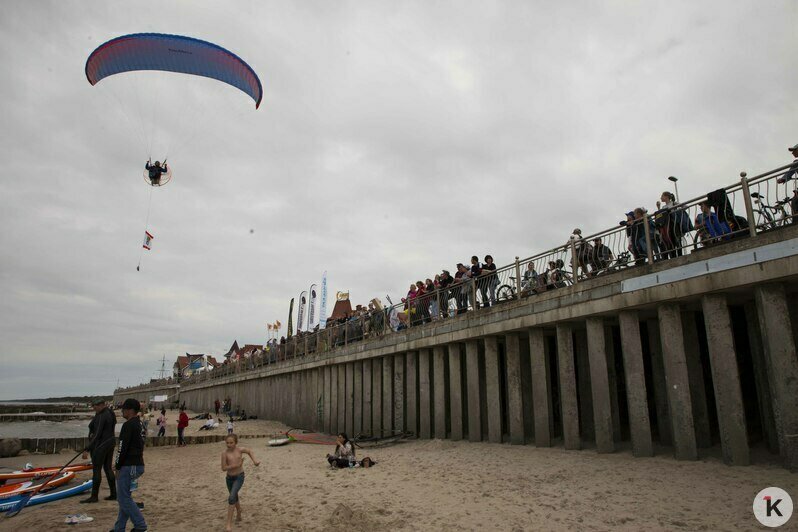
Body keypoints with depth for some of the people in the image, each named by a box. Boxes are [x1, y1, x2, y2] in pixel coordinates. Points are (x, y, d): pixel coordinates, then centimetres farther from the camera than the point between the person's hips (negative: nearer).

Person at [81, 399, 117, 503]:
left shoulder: (101, 416, -19)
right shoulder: (109, 413, 10)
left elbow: (97, 435, -23)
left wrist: (87, 449, -22)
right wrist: (92, 433, -2)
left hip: (101, 444, -10)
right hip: (111, 441, 10)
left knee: (96, 470, -1)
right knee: (108, 468, 13)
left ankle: (94, 496, 6)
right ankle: (113, 494, 16)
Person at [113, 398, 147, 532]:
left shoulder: (128, 425, -16)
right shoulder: (140, 424, 13)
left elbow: (123, 447, -18)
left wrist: (118, 467, -9)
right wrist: (119, 464, 21)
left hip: (129, 466, -10)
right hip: (138, 464, 10)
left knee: (124, 498, -2)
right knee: (124, 497, 17)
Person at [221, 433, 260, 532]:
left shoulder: (240, 450, -11)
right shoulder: (225, 453, -14)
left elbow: (249, 452, 11)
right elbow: (223, 468, -15)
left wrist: (254, 460, 0)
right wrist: (236, 465, -25)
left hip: (239, 477, -2)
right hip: (229, 478, 2)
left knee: (231, 497, -19)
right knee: (235, 498, 20)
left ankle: (229, 523, -13)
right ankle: (238, 516, 46)